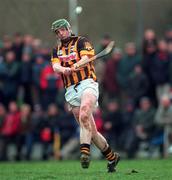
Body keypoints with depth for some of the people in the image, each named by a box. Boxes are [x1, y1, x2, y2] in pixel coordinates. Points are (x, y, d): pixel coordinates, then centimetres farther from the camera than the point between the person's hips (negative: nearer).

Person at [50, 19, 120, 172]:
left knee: (84, 115, -32)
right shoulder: (56, 50, 20)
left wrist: (77, 65, -34)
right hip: (71, 90, 5)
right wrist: (64, 69, -24)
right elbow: (55, 67, 0)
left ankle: (85, 151, -40)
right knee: (91, 130, 3)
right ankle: (112, 157, 15)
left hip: (87, 83, -5)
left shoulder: (81, 41, 8)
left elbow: (85, 58, -11)